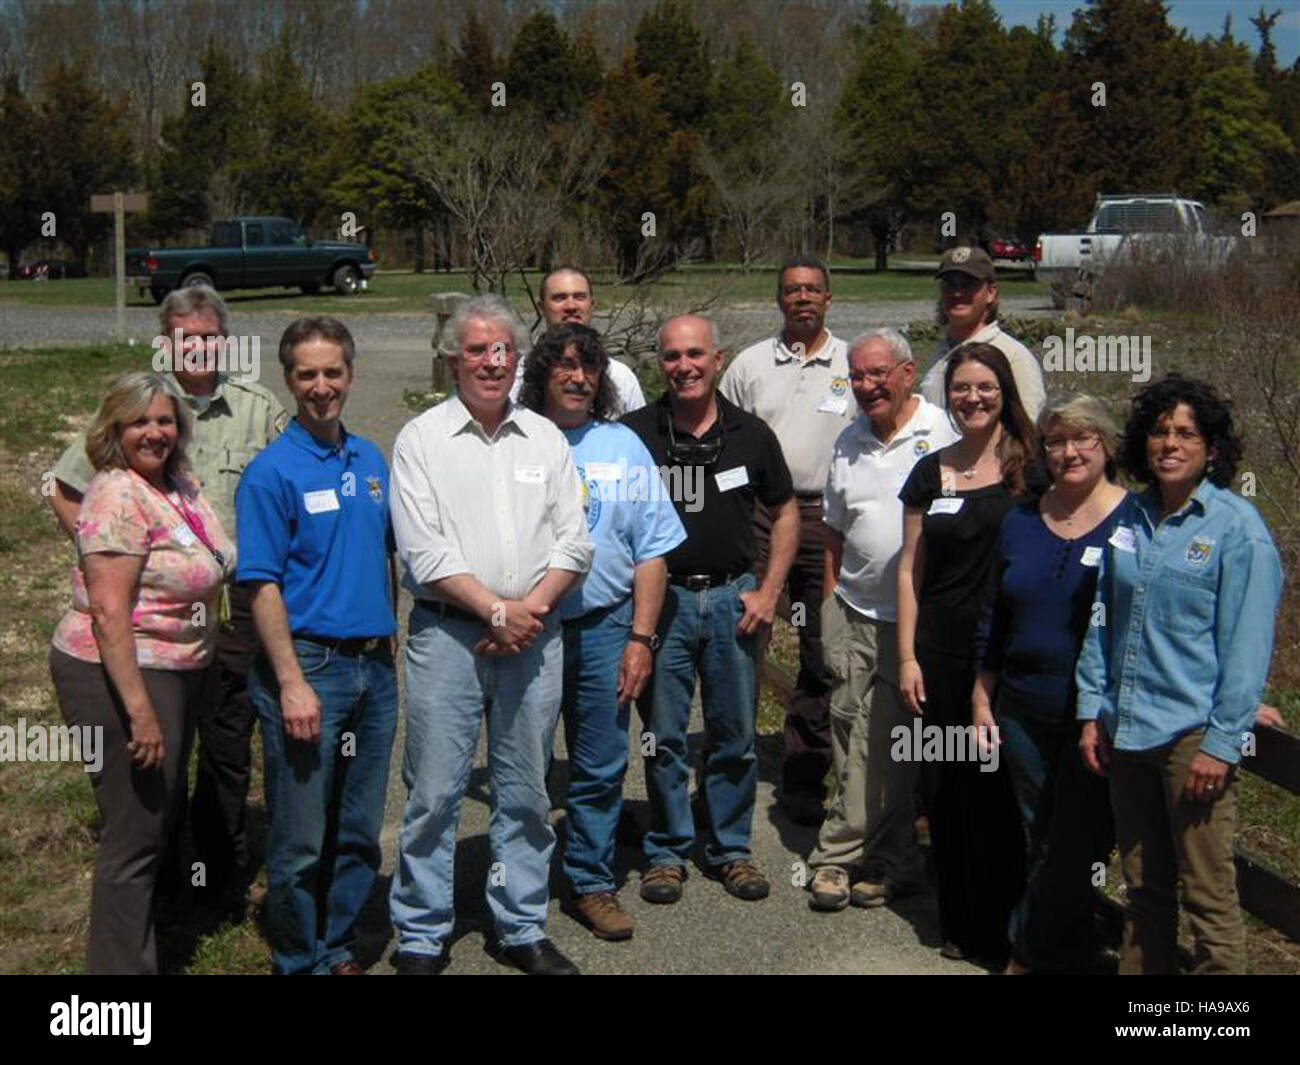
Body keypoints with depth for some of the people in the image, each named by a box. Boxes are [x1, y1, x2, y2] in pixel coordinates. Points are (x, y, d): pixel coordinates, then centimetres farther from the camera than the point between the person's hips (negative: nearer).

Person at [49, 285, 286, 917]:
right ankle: (159, 870, 27)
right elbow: (64, 491, 10)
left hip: (232, 602, 0)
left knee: (228, 745, 8)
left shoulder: (260, 410, 3)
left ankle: (223, 879, 23)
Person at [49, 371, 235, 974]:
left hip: (179, 671, 10)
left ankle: (144, 943, 37)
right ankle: (122, 965, 8)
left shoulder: (180, 484, 8)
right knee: (135, 835, -3)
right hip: (121, 675, -10)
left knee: (162, 817, 21)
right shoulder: (118, 496, -18)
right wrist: (140, 709, -26)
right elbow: (108, 612, -23)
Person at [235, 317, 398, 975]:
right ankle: (301, 961, 20)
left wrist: (388, 641, 14)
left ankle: (338, 948, 30)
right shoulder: (271, 472, -9)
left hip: (374, 666, 6)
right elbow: (262, 586, -12)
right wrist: (292, 683, -17)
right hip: (308, 662, -6)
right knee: (301, 839, 3)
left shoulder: (371, 460, 10)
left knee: (360, 830, 14)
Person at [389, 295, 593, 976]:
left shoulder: (545, 438, 11)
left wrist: (530, 609, -8)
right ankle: (421, 938, 14)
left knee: (526, 792, 11)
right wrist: (496, 611, -13)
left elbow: (573, 541, 6)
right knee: (435, 792, 0)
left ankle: (522, 929, 24)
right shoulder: (421, 440, 1)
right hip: (448, 633, -3)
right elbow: (425, 552, -8)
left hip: (534, 636, 3)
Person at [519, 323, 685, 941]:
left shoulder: (623, 446, 8)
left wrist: (640, 639, 1)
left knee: (600, 768, 6)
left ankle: (592, 884, 20)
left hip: (604, 629, 2)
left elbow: (652, 551, 7)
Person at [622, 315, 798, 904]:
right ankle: (667, 851, 19)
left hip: (733, 597, 2)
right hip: (661, 596, -2)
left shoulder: (751, 432, 3)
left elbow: (786, 512, 13)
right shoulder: (635, 431, -3)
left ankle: (731, 849, 24)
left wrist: (768, 591, 4)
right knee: (663, 736, 4)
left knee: (735, 736, 9)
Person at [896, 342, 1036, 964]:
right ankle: (957, 923, 25)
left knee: (999, 792, 2)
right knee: (946, 788, 9)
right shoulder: (930, 472, 8)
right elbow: (910, 570, 9)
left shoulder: (1030, 466, -1)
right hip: (941, 653, 3)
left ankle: (998, 932, 18)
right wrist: (907, 657, 4)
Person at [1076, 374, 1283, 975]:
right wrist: (1091, 710, 8)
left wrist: (1222, 743, -13)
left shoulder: (1237, 527, -7)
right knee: (1143, 885, 16)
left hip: (1193, 734, -5)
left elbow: (1247, 644, -10)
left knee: (1209, 895, 0)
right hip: (1126, 729, 6)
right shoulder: (1129, 516, 9)